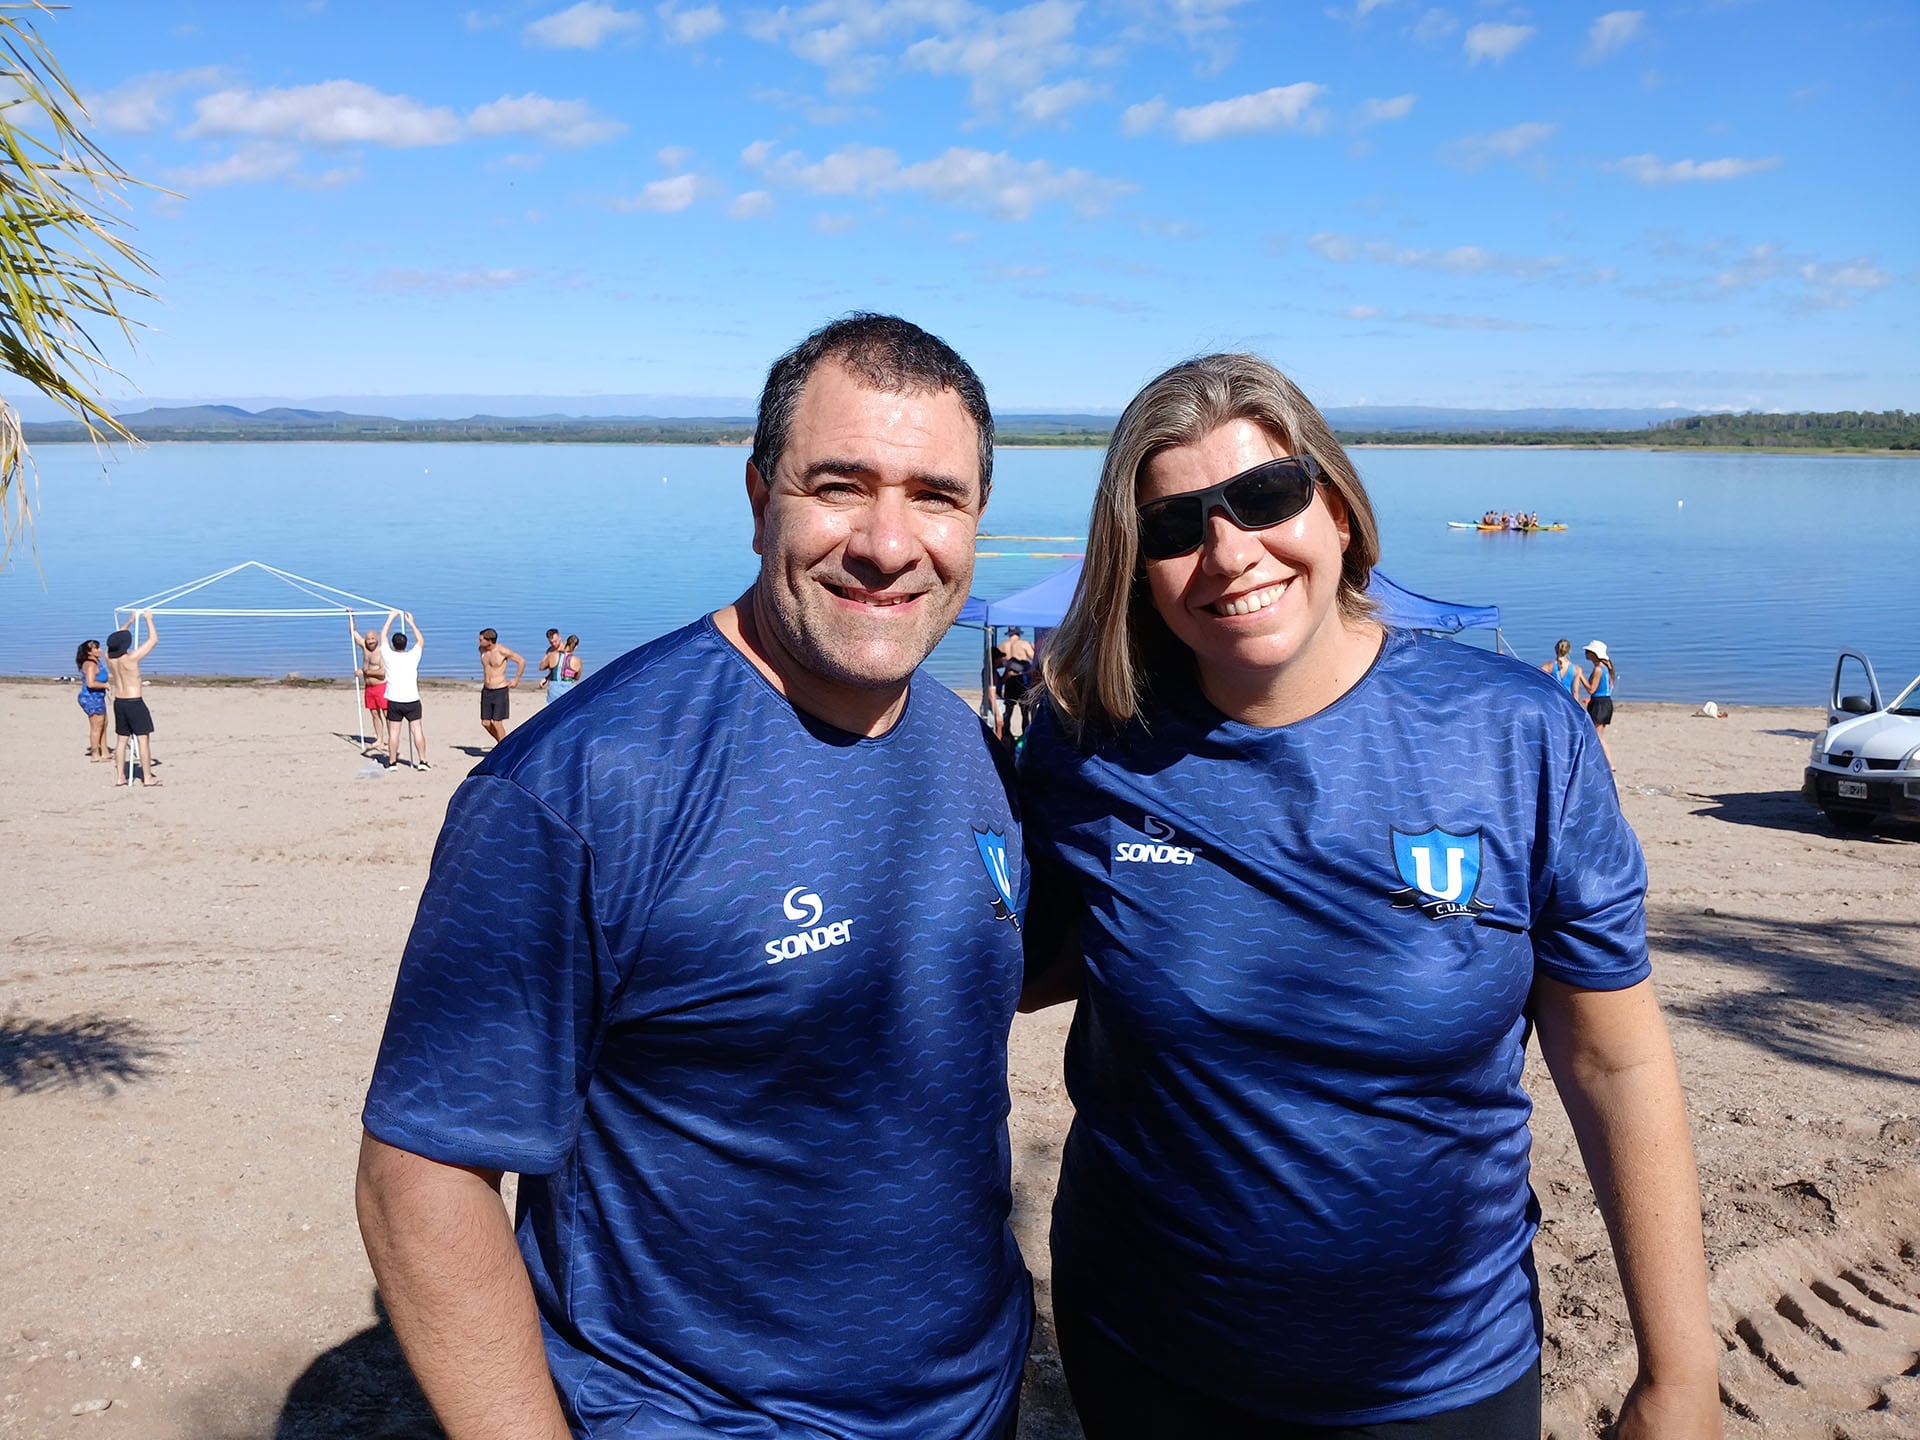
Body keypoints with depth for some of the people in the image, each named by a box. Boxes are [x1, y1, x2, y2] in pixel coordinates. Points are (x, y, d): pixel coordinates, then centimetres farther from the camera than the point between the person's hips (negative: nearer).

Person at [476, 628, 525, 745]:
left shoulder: (502, 651, -17)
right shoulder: (482, 649, 2)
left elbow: (522, 661, -8)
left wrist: (516, 680, -4)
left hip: (500, 691, -7)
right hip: (486, 691, 7)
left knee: (496, 723, -8)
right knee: (485, 723, 6)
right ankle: (502, 743, 27)